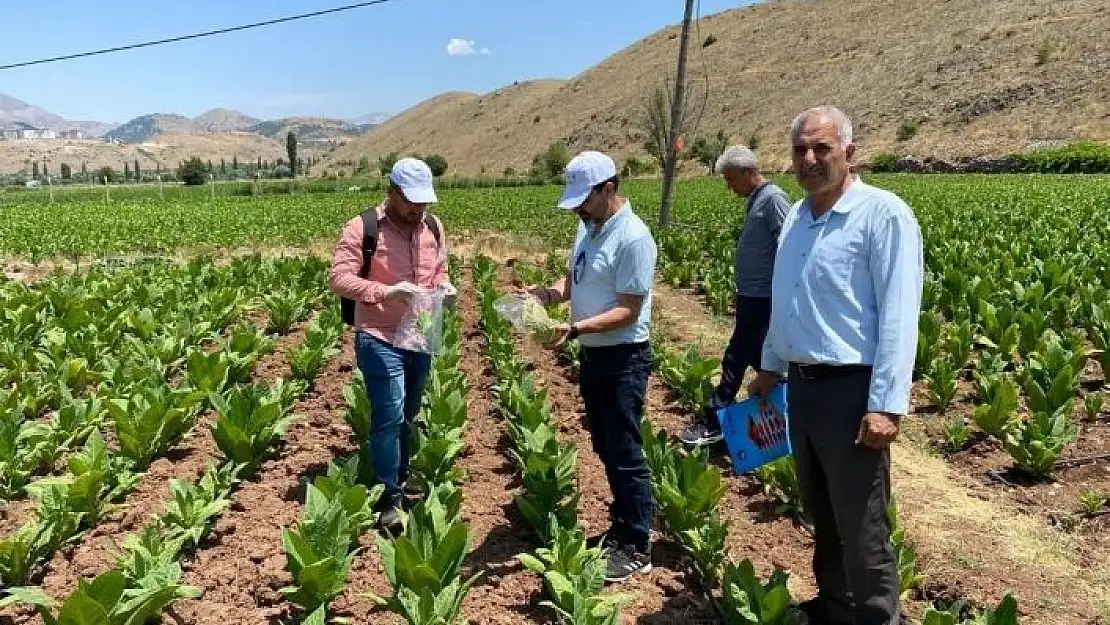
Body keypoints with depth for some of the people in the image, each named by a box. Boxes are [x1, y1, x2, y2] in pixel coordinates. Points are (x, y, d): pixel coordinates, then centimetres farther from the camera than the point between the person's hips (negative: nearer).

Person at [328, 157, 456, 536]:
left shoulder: (433, 227, 5)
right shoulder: (363, 228, -12)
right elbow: (339, 279, -17)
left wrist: (445, 286, -5)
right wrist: (385, 292, -30)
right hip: (380, 340, -6)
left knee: (408, 416, 18)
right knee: (389, 418, -7)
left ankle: (401, 478, 37)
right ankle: (390, 499, 7)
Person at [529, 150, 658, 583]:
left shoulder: (633, 238, -21)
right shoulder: (589, 228, 7)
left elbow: (627, 311, -23)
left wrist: (575, 328, -31)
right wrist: (550, 292, -5)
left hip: (623, 360, -9)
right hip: (592, 356, 9)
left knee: (625, 455, 0)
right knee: (606, 449, 18)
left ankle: (637, 548, 14)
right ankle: (622, 527, 34)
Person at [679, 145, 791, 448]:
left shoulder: (773, 199, -16)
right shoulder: (757, 200, 13)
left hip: (762, 300, -10)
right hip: (752, 297, 10)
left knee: (736, 358, -3)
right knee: (758, 356, 15)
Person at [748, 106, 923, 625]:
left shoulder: (884, 214, -13)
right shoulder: (797, 217, 11)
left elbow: (898, 318, -18)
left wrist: (886, 406, -22)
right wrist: (770, 367, 22)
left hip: (851, 391, -8)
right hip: (801, 385, 8)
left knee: (861, 529, 1)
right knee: (820, 513, 21)